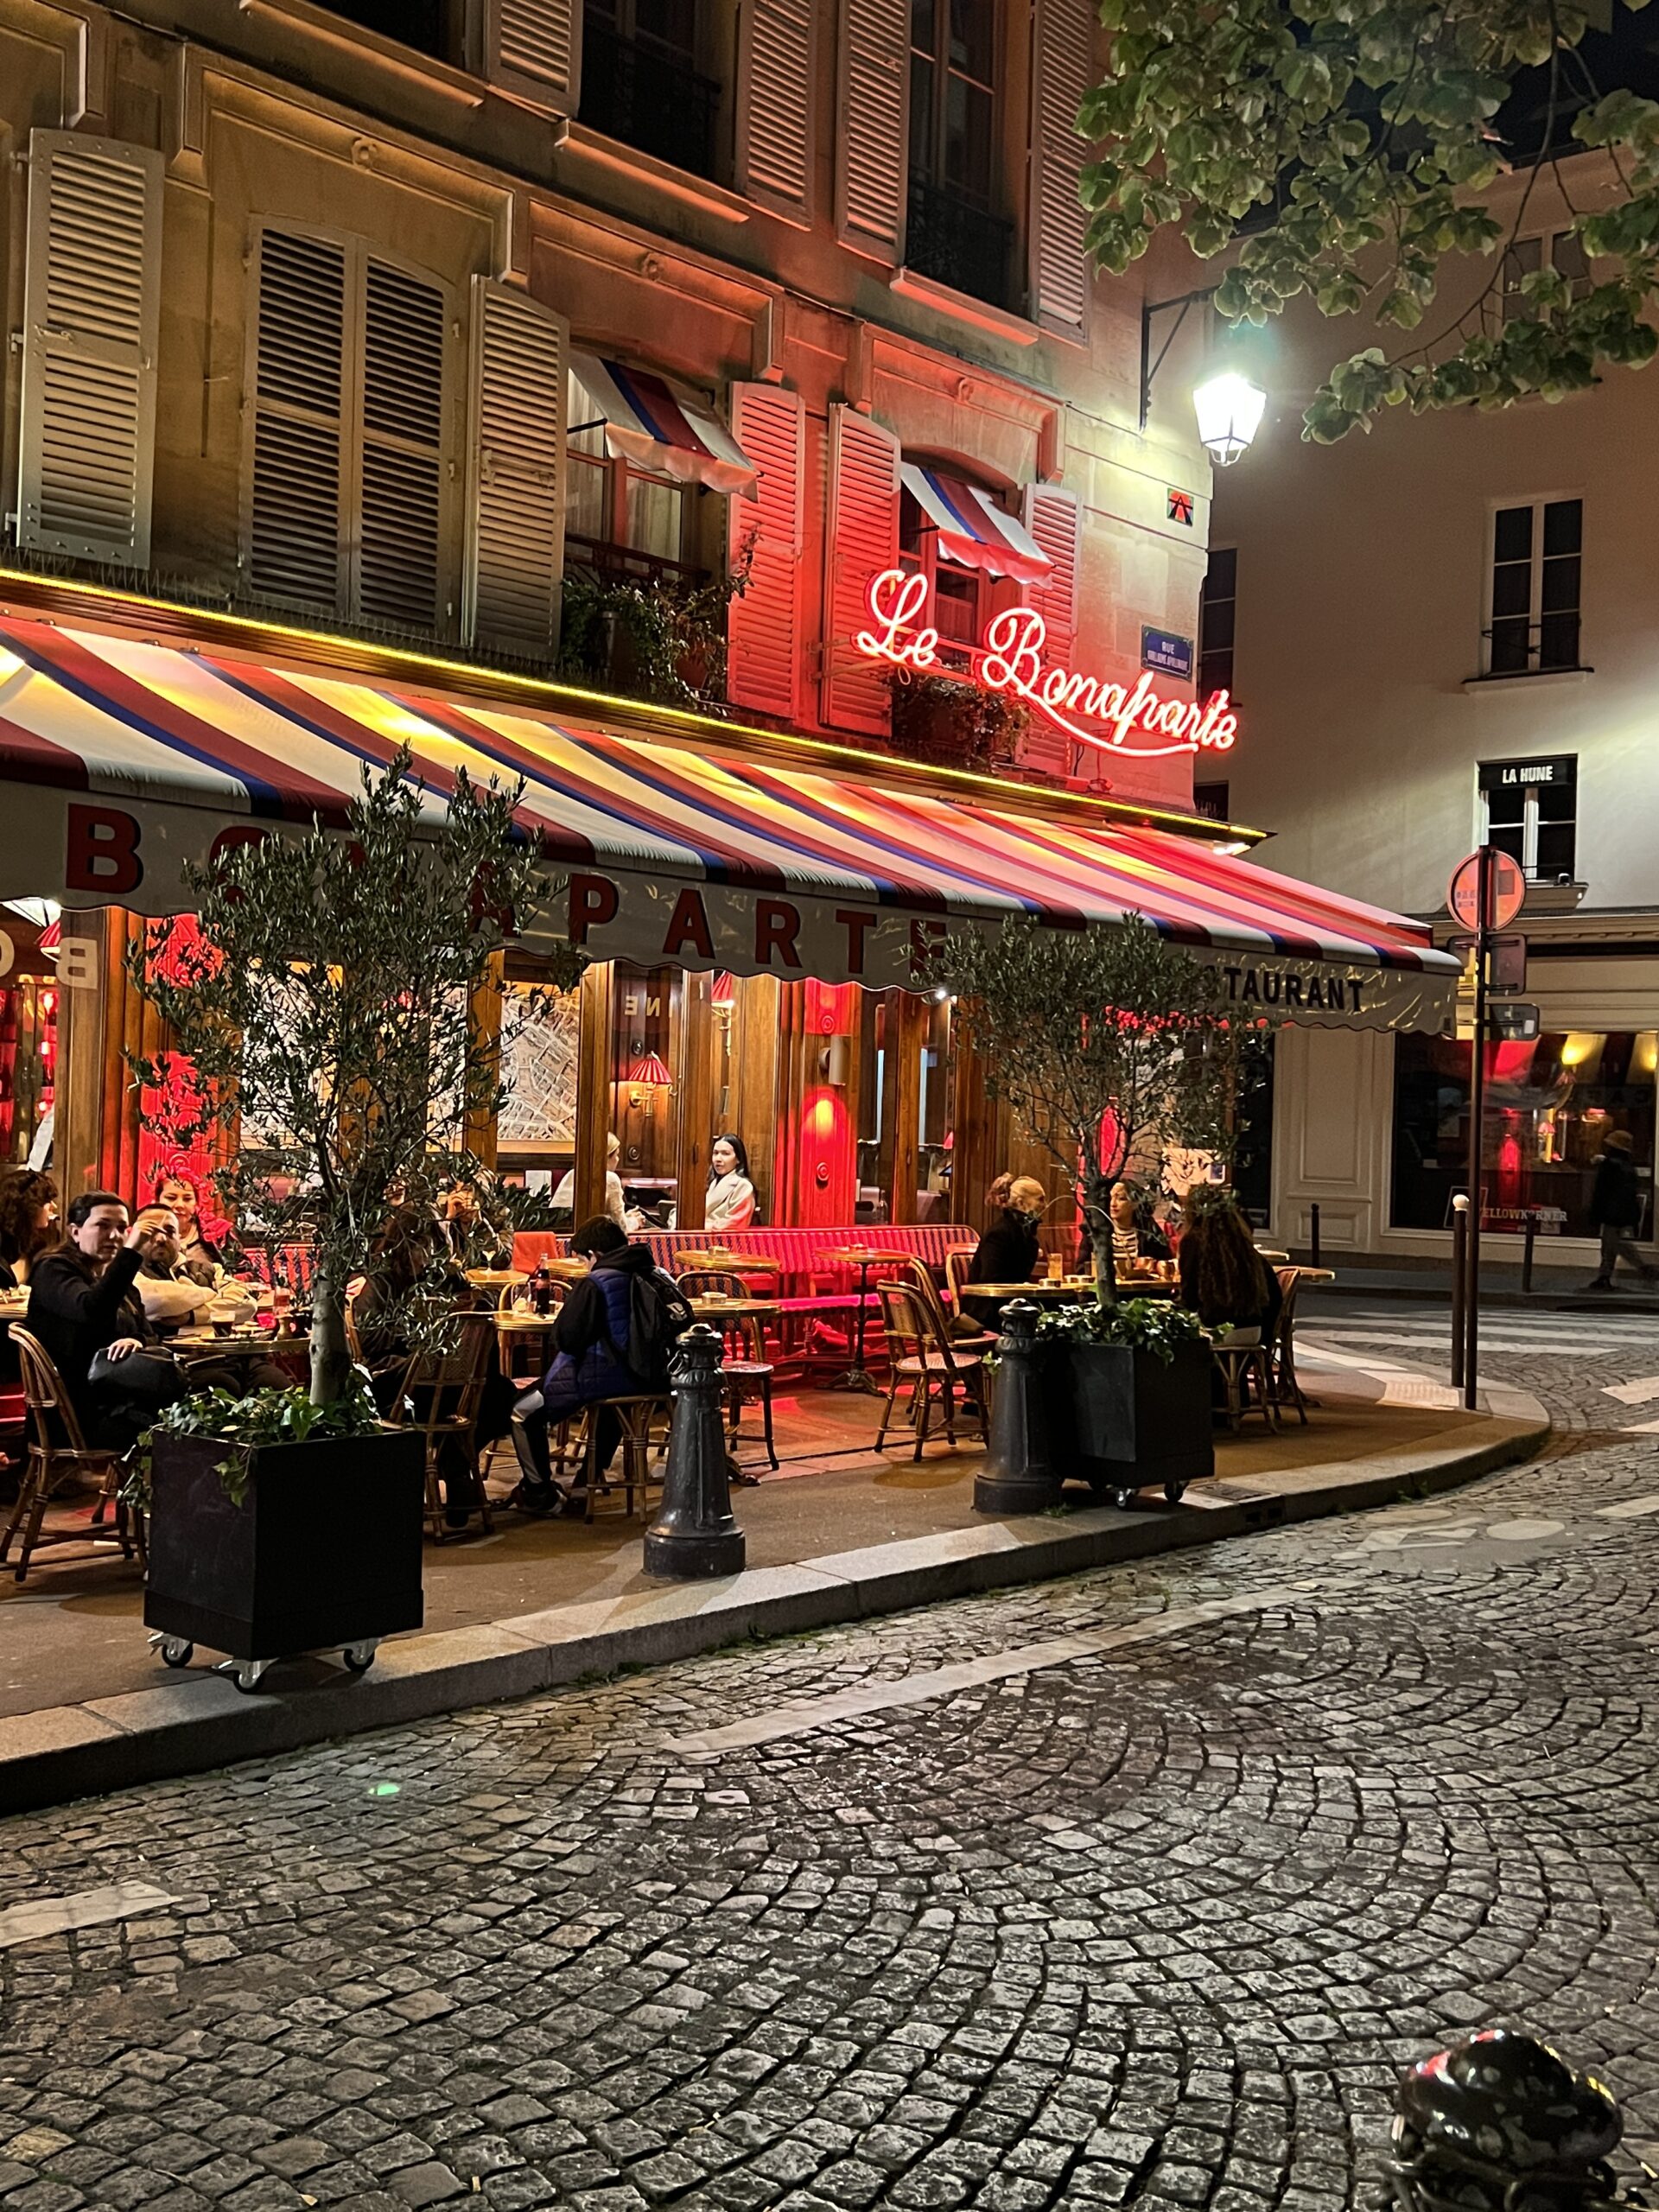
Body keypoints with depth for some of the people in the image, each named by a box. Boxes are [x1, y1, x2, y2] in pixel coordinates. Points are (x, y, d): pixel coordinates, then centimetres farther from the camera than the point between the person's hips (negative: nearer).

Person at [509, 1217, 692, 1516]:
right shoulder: (660, 1277, 7)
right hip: (656, 1378, 8)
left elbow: (566, 1340, -13)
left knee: (524, 1414, 6)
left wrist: (564, 1315, 10)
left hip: (609, 1377, -8)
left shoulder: (594, 1284, -12)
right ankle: (593, 1478, 50)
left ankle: (541, 1495, 8)